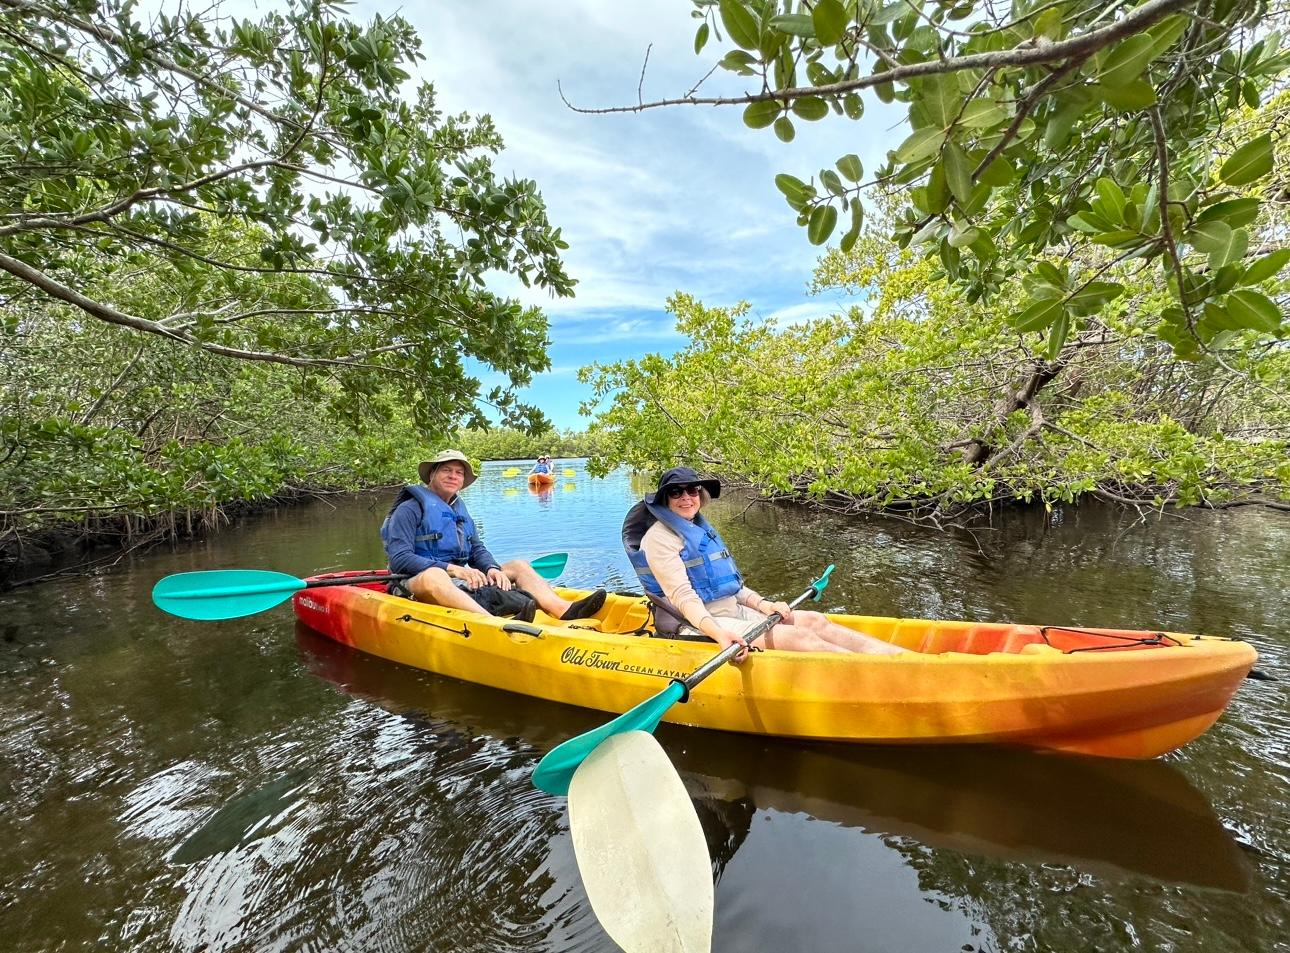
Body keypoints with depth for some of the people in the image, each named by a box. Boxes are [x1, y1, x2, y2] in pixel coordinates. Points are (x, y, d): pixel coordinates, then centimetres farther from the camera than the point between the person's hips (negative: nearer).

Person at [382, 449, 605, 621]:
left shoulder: (461, 511, 20)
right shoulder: (410, 509, -2)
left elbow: (478, 550, 16)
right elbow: (399, 559, -13)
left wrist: (492, 568, -8)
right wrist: (452, 569, -23)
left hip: (460, 581, 7)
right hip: (419, 586, -7)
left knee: (519, 565, -1)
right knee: (433, 575, -40)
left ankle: (565, 611, -29)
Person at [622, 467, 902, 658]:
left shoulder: (700, 529, 17)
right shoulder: (660, 538, -11)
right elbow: (682, 596, -21)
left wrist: (763, 604, 3)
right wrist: (719, 634, -35)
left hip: (733, 610, 9)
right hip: (701, 624, -9)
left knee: (814, 620, -5)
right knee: (798, 636, -22)